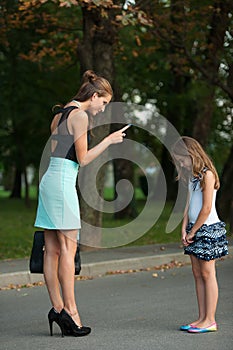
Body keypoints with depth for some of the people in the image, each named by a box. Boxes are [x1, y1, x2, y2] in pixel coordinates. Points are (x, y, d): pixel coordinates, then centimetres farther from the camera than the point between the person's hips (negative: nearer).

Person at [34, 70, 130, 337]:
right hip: (63, 182, -9)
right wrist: (109, 140, -2)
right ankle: (69, 309, -7)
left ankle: (57, 308, 9)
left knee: (52, 250, 6)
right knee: (68, 248, -8)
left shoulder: (60, 114, 20)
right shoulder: (80, 115, -7)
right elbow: (83, 159, -10)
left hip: (49, 178, 9)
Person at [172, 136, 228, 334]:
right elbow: (189, 204, 11)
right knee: (197, 274, 8)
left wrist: (193, 231, -10)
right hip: (194, 229, 9)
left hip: (208, 229, -8)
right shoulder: (192, 176, 13)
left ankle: (210, 320, 1)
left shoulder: (207, 175, -13)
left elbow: (206, 209, -17)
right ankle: (202, 318, 13)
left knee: (207, 274, -4)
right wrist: (184, 229, 1)